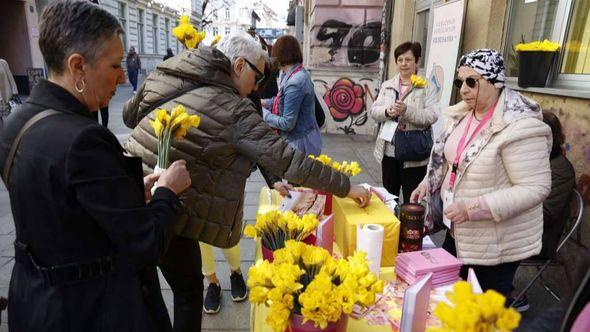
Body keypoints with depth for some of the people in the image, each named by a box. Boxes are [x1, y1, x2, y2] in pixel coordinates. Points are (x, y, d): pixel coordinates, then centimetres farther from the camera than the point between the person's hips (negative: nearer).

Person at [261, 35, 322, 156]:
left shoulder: (294, 83, -26)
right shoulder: (300, 73, 4)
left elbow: (287, 123, -23)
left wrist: (263, 112, -11)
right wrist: (266, 103, 7)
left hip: (300, 145, -9)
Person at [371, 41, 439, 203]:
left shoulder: (427, 87, -3)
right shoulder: (387, 85, 10)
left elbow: (432, 116, -15)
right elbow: (374, 111, 4)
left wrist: (407, 111, -28)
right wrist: (387, 111, -18)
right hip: (389, 151, 4)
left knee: (411, 200, 6)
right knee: (389, 197, 18)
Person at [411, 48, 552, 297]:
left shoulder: (519, 127, -25)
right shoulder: (463, 114, 0)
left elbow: (536, 188, -25)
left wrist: (474, 207, -31)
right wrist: (428, 183, 1)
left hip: (495, 245, -7)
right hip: (458, 230, 8)